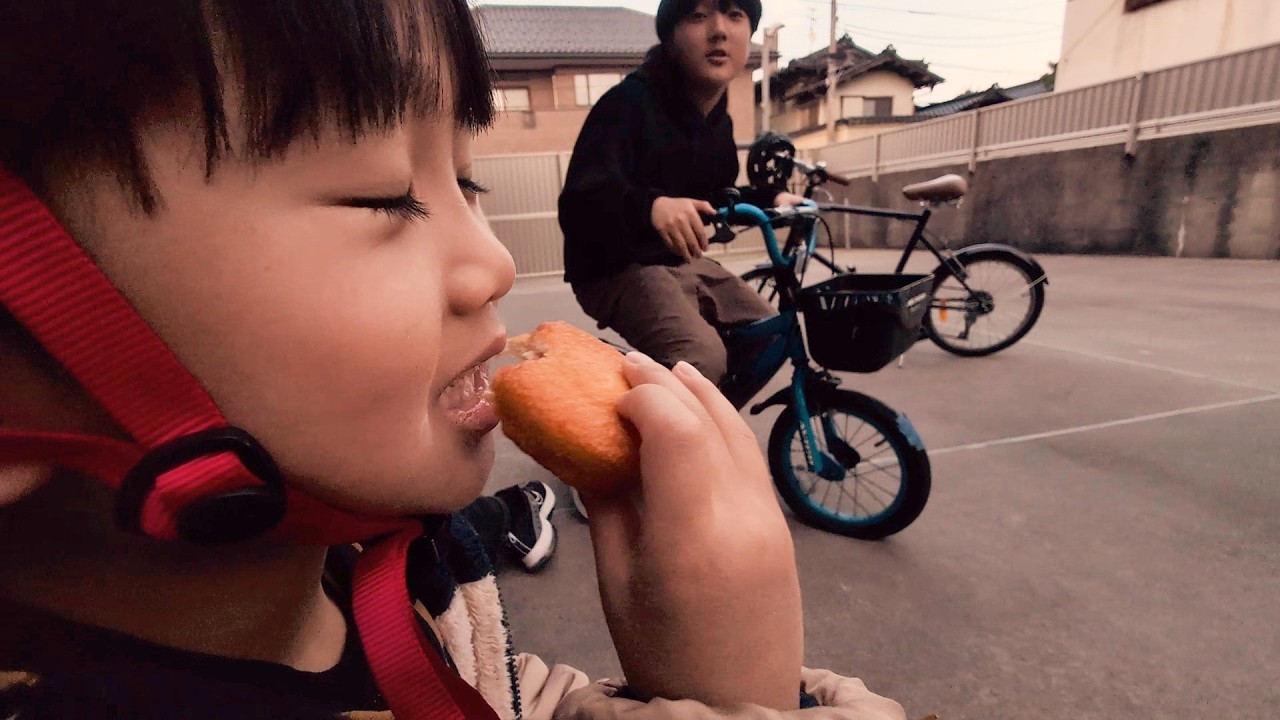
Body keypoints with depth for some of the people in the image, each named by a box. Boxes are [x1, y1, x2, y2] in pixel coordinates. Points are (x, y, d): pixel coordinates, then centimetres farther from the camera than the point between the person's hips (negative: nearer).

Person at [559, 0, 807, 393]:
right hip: (618, 267, -8)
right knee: (703, 359, -30)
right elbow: (578, 205, -29)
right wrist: (650, 207, -47)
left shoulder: (719, 121, 7)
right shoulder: (628, 103, -17)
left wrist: (770, 198, 8)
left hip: (683, 262, 8)